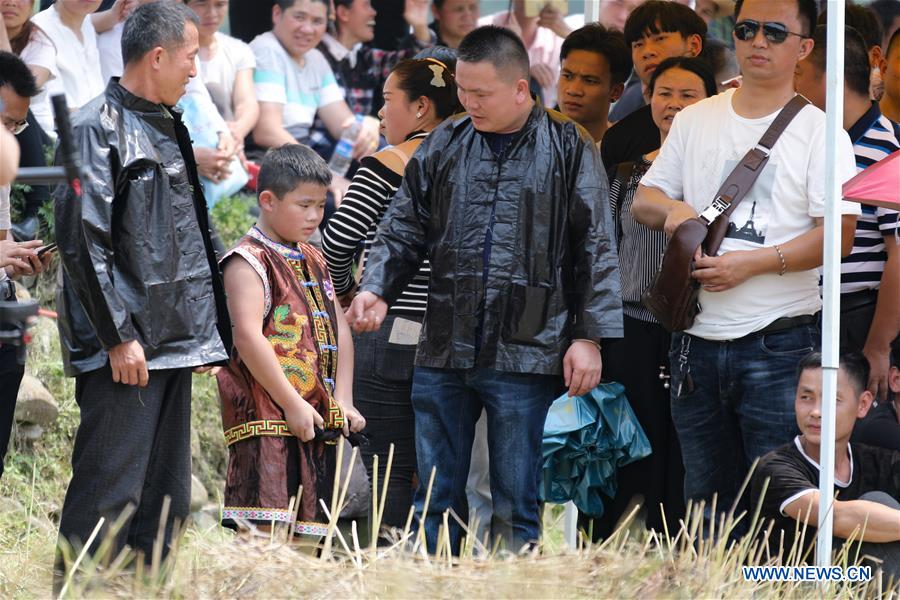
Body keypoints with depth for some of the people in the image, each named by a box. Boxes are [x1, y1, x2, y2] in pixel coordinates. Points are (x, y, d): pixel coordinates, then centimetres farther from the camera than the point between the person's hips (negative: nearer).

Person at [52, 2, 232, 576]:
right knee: (108, 495, -10)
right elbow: (84, 242, -17)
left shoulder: (169, 128, 17)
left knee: (166, 499, 10)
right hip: (124, 350, -9)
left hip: (174, 344, 9)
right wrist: (118, 337, -19)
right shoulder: (98, 129, -11)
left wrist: (207, 332, 18)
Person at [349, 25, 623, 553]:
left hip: (525, 355, -4)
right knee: (436, 498, 9)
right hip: (443, 352, 4)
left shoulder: (569, 149, -2)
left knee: (517, 508, 3)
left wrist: (589, 336, -6)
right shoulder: (444, 145, 8)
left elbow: (595, 250, -1)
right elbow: (404, 230, 14)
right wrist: (378, 289, -2)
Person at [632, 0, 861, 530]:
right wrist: (672, 210, -7)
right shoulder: (695, 120, 12)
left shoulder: (819, 133, -3)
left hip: (778, 346, -5)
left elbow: (838, 235, -11)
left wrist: (752, 262, -19)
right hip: (698, 342, 5)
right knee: (705, 495, 11)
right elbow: (643, 201, 16)